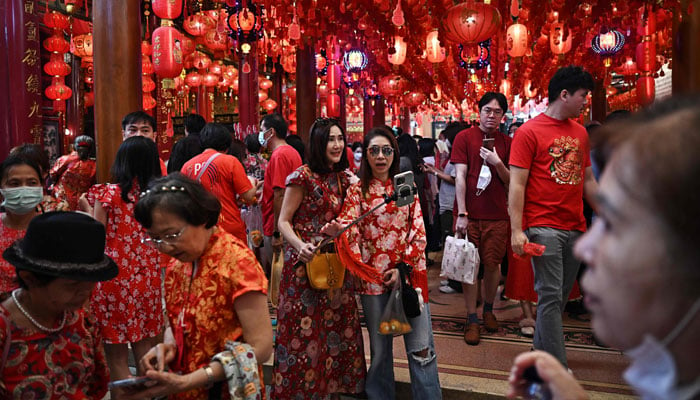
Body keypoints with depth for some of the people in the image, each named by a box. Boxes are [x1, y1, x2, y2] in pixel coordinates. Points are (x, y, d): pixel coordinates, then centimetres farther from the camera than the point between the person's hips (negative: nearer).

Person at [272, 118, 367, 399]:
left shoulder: (344, 177, 9)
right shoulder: (303, 176, -10)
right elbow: (284, 221, -8)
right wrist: (300, 246, -25)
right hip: (305, 263, -6)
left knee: (337, 329, 12)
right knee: (305, 331, 2)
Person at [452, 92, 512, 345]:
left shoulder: (507, 143, 8)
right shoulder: (464, 137, 0)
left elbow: (511, 181, 6)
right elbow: (460, 176, -6)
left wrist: (497, 163, -13)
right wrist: (462, 214, -12)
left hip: (497, 215, 2)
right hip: (469, 214, -2)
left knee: (493, 264, 8)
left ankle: (488, 309, 31)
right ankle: (472, 319, 11)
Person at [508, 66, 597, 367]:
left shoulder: (580, 132, 14)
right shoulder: (529, 131, -6)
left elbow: (588, 180, 20)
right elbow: (517, 184, -10)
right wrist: (517, 230, -16)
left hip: (576, 228, 7)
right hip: (544, 227, -7)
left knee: (560, 296, 13)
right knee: (551, 297, -5)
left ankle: (541, 351, 28)